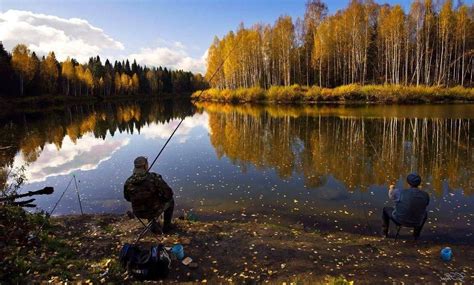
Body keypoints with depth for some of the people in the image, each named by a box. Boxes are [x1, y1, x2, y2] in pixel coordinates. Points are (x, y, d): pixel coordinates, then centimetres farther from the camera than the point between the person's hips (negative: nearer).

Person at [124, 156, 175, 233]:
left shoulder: (128, 182, -13)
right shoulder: (154, 178, -25)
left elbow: (127, 198, 5)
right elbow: (168, 194, -21)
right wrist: (161, 199, 1)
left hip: (138, 213, 4)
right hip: (154, 211, -4)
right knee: (170, 201, 25)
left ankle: (153, 226, 42)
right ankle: (167, 226, 30)